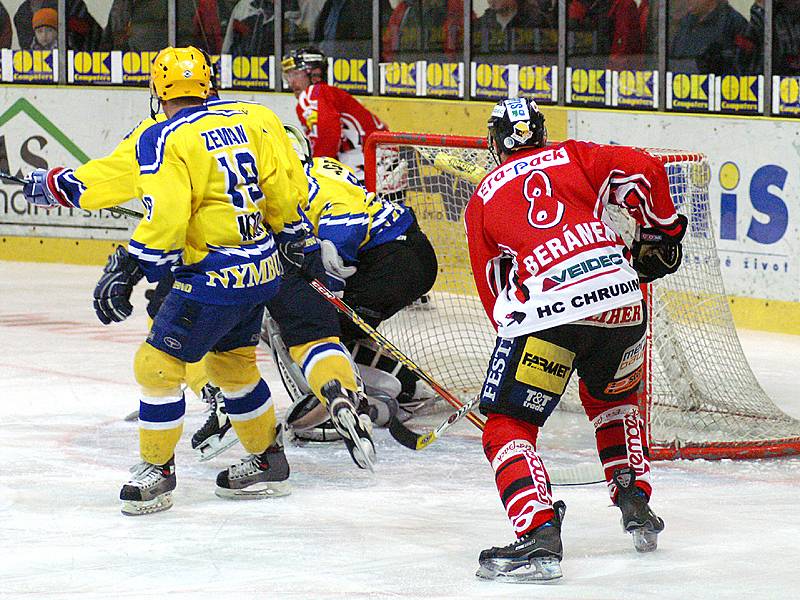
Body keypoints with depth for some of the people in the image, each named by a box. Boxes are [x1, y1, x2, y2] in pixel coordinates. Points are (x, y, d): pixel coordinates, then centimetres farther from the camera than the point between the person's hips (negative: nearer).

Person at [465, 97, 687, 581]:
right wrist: (662, 233, 22)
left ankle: (539, 534, -16)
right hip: (620, 300, 3)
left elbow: (494, 286, 22)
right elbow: (643, 172, 8)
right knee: (612, 398, 33)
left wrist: (515, 332, 32)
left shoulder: (483, 198, 22)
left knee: (508, 427, 3)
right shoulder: (574, 157, 22)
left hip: (543, 310, -3)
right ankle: (635, 500, 27)